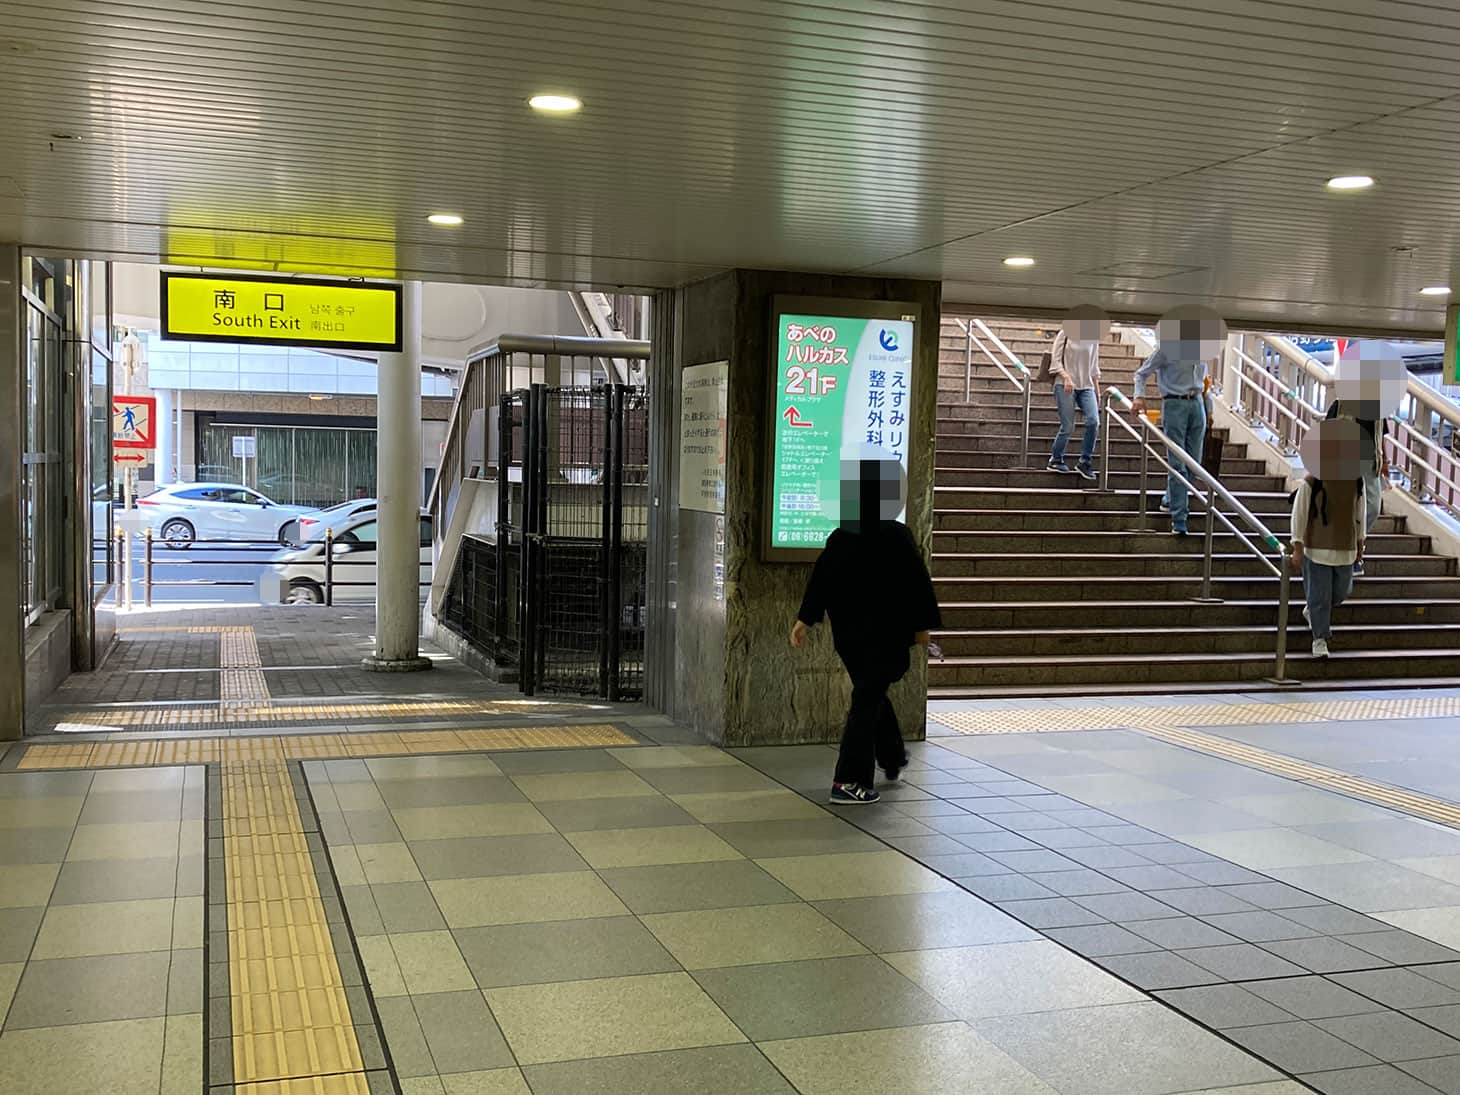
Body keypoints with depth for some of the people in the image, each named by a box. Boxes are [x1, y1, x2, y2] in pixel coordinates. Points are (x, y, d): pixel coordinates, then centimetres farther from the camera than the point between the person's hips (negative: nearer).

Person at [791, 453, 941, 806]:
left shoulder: (840, 536, -1)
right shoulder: (897, 537, -15)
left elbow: (821, 579, 3)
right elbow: (917, 584, -12)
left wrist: (805, 620, 10)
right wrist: (923, 625, -2)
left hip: (848, 632, 6)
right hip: (884, 634, -6)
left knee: (872, 693, 24)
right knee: (867, 701, -1)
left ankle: (893, 759, 42)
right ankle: (850, 782, -2)